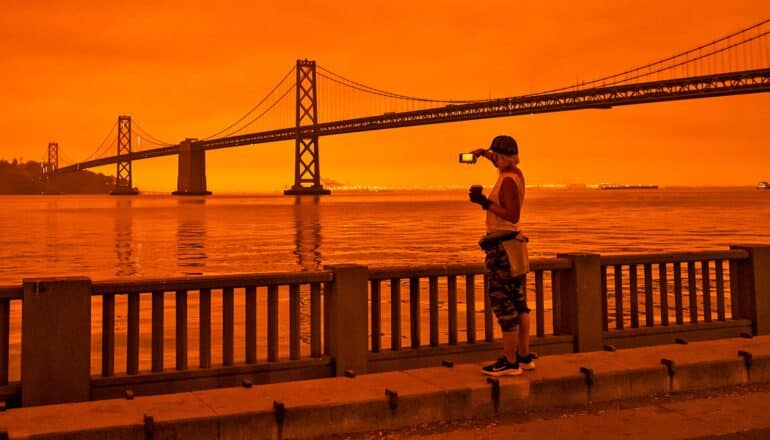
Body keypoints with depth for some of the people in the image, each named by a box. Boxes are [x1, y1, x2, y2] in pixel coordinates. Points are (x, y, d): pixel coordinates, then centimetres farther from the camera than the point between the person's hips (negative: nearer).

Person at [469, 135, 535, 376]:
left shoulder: (508, 180, -16)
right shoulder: (516, 173, 11)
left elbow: (513, 216, -23)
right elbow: (502, 165, 36)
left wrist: (486, 203, -25)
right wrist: (483, 153, 27)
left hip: (502, 246, -10)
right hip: (513, 244, 10)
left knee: (504, 306, -7)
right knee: (519, 305, 12)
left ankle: (509, 362, -4)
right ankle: (524, 357, 19)